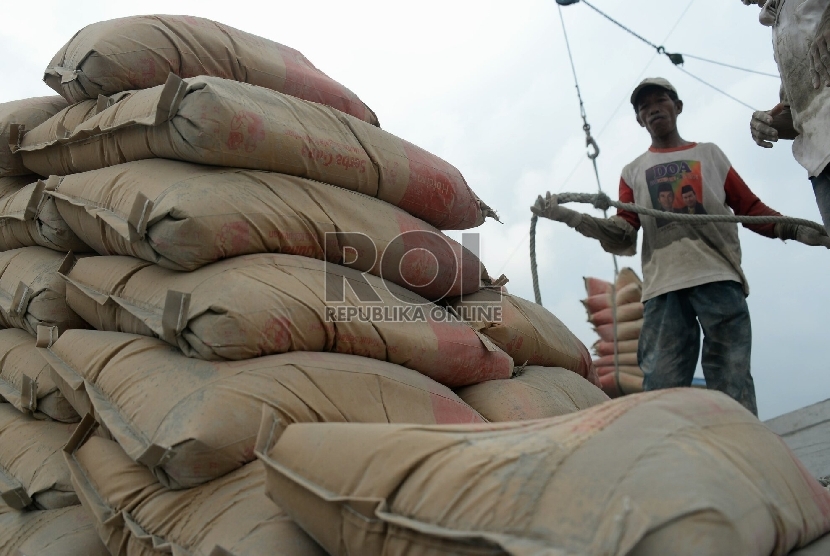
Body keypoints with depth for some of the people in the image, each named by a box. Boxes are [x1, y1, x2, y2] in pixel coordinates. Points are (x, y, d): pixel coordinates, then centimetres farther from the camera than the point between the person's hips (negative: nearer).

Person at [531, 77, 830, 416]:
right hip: (663, 286, 1)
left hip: (718, 276, 0)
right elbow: (623, 233, 9)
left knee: (731, 386, -7)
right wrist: (567, 216, -4)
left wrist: (797, 230, -1)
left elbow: (751, 209, 16)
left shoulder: (709, 154, 22)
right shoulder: (633, 172, 22)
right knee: (661, 386, -8)